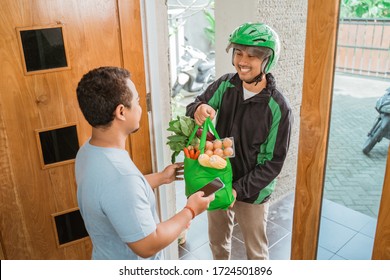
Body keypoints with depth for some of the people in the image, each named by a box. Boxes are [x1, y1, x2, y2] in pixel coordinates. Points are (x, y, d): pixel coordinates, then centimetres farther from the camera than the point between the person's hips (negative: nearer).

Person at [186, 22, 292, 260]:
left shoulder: (278, 108, -21)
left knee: (256, 250, 19)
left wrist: (239, 190, -24)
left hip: (252, 192, -4)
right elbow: (193, 107, -3)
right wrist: (198, 109, -28)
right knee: (217, 242, 26)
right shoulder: (225, 85, -9)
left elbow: (273, 163, -17)